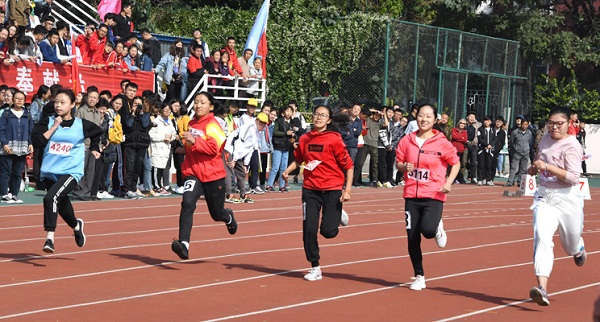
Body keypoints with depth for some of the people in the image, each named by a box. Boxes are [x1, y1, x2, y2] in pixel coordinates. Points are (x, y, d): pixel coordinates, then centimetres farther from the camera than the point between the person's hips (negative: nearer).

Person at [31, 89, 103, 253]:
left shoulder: (81, 125, -1)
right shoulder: (47, 121, 0)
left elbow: (98, 132, 20)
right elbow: (36, 141, -14)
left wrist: (94, 149, 18)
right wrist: (54, 127, -15)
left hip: (71, 171, -4)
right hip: (49, 172, 4)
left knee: (51, 198, -27)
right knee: (61, 204, 19)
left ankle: (50, 238, -27)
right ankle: (76, 225, 50)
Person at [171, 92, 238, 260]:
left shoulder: (212, 125, -11)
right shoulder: (192, 123, 10)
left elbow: (214, 147, -27)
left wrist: (194, 141, -35)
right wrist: (186, 147, 14)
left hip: (213, 176, -4)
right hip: (193, 172, 4)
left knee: (217, 214, 11)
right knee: (187, 203, -23)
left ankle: (228, 216, 51)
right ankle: (184, 245, -30)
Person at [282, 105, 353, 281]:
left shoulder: (334, 139, -10)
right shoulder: (305, 139, 3)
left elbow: (348, 165, -8)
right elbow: (298, 159, 19)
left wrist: (347, 190, -13)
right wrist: (287, 171, 1)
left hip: (332, 189, -3)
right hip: (310, 189, 4)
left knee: (327, 231, -5)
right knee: (309, 229, -2)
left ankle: (338, 217, 32)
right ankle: (315, 268, 12)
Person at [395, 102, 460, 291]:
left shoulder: (442, 143, -4)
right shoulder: (407, 141, 3)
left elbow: (455, 163, 5)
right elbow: (398, 162, 11)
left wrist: (448, 182, -10)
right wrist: (404, 167, -12)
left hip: (434, 196, -3)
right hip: (412, 195, 3)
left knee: (428, 230, -25)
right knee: (412, 237, 4)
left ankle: (438, 228, 15)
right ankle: (419, 277, 20)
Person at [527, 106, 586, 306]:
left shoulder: (571, 146, -15)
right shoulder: (546, 139, 5)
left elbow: (574, 177, -24)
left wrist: (547, 167, -29)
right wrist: (534, 167, 9)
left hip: (567, 199, -4)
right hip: (544, 197, 4)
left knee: (572, 246, 15)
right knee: (542, 237, -19)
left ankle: (579, 250, 57)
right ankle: (542, 289, -28)